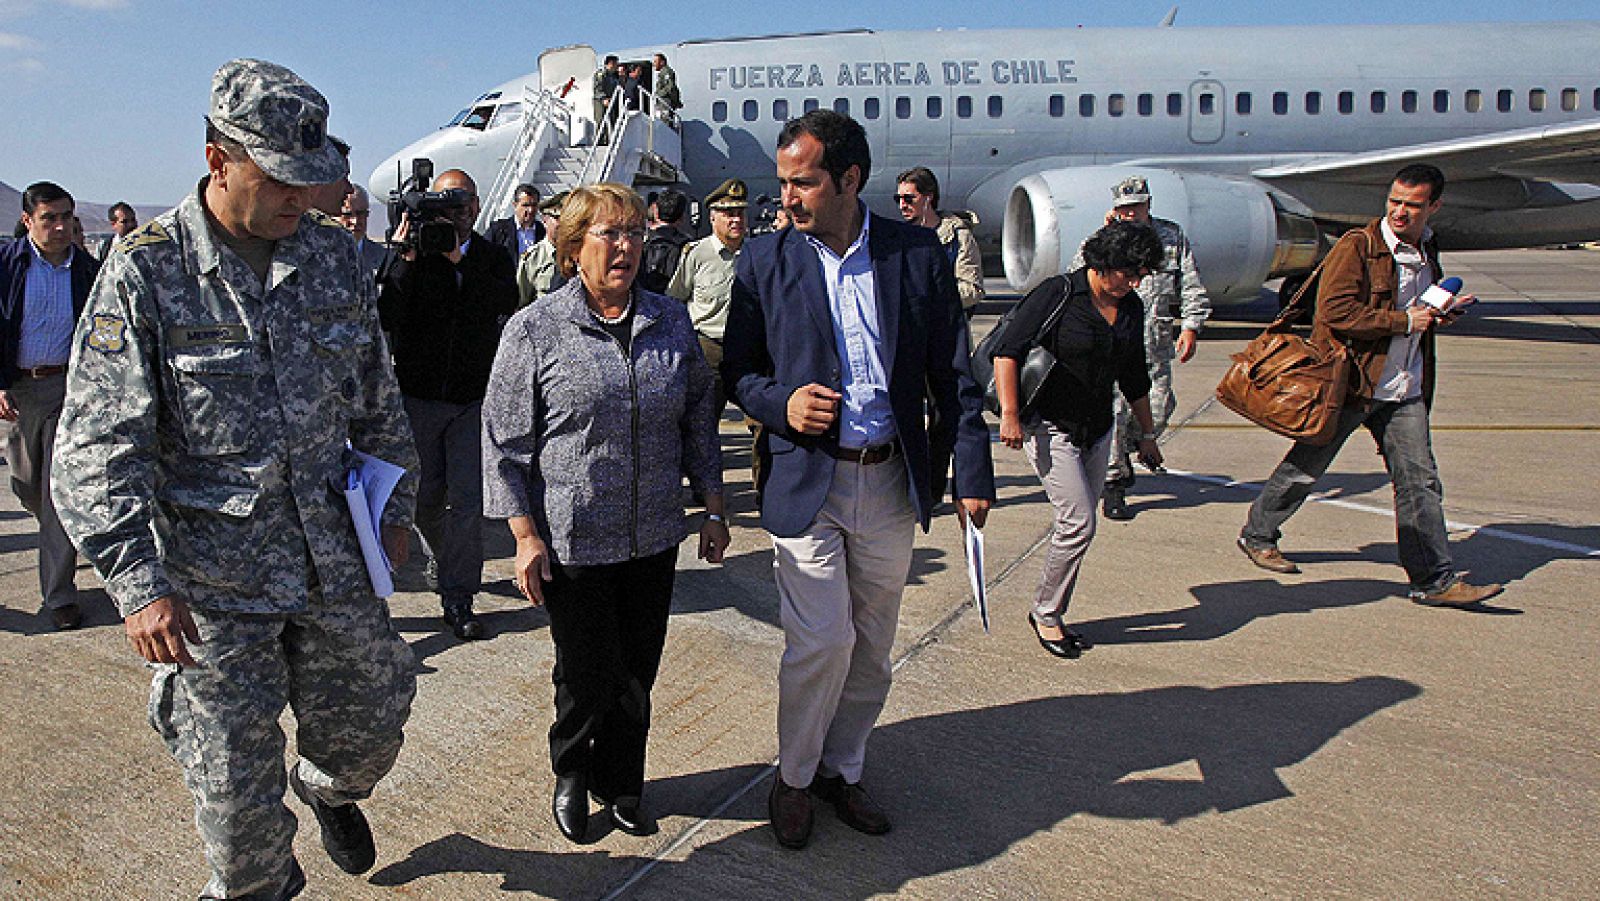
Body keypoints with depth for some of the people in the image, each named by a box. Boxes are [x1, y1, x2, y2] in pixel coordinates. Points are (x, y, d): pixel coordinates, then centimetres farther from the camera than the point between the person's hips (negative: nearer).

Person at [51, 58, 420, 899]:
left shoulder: (331, 253, 1)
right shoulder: (145, 271, -11)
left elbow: (376, 394, 13)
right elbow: (99, 446, -13)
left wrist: (394, 503, 13)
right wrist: (138, 585, -21)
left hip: (335, 560, 4)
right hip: (213, 582, -3)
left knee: (368, 732, 18)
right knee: (235, 789, 7)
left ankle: (329, 791, 53)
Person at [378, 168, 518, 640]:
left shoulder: (494, 257, 4)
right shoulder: (413, 255, -1)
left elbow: (506, 302, -16)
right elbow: (387, 318, -13)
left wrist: (458, 258, -22)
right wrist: (407, 260, -21)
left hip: (474, 398, 0)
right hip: (419, 395, 0)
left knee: (468, 499, -4)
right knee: (426, 494, 13)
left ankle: (457, 598, 4)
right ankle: (439, 559, 41)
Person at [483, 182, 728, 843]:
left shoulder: (671, 322, 4)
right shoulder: (535, 330, -7)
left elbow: (698, 419, 12)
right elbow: (504, 441, -5)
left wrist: (714, 510, 11)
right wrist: (526, 538, -9)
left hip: (655, 540, 4)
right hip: (573, 541, -3)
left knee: (638, 676, 12)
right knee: (588, 677, 7)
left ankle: (620, 784, 35)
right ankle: (571, 777, 36)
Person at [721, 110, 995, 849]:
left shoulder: (917, 252, 0)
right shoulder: (765, 260, -1)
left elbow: (953, 370, 3)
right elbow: (736, 368, 5)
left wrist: (973, 472, 1)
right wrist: (780, 403, -16)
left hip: (890, 482, 2)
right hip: (805, 481, -2)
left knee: (870, 647, 13)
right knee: (821, 641, -5)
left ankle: (840, 769, 34)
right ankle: (793, 777, 20)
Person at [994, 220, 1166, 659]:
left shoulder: (1132, 308, 8)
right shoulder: (1058, 294, -12)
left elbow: (1134, 377, 19)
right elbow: (1007, 351, -16)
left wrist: (1147, 433, 22)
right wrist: (1009, 414, -24)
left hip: (1097, 429, 7)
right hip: (1049, 425, -7)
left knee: (1077, 524, 8)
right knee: (1080, 520, -12)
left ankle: (1050, 613, 22)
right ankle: (1046, 612, 6)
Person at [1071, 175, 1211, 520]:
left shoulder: (1172, 236, 10)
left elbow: (1191, 287, 12)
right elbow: (1078, 272, -10)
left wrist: (1191, 326, 3)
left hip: (1156, 343, 3)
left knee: (1159, 407, 2)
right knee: (1114, 410, -7)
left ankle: (1124, 449, 33)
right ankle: (1113, 484, 4)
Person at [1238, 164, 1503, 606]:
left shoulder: (1427, 253, 15)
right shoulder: (1357, 246, -10)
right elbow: (1336, 312, -20)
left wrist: (1438, 316, 10)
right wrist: (1405, 321, -14)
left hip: (1404, 389, 7)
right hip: (1349, 379, -6)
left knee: (1420, 480, 2)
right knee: (1304, 467, 6)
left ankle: (1435, 579, 7)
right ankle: (1257, 535, 26)